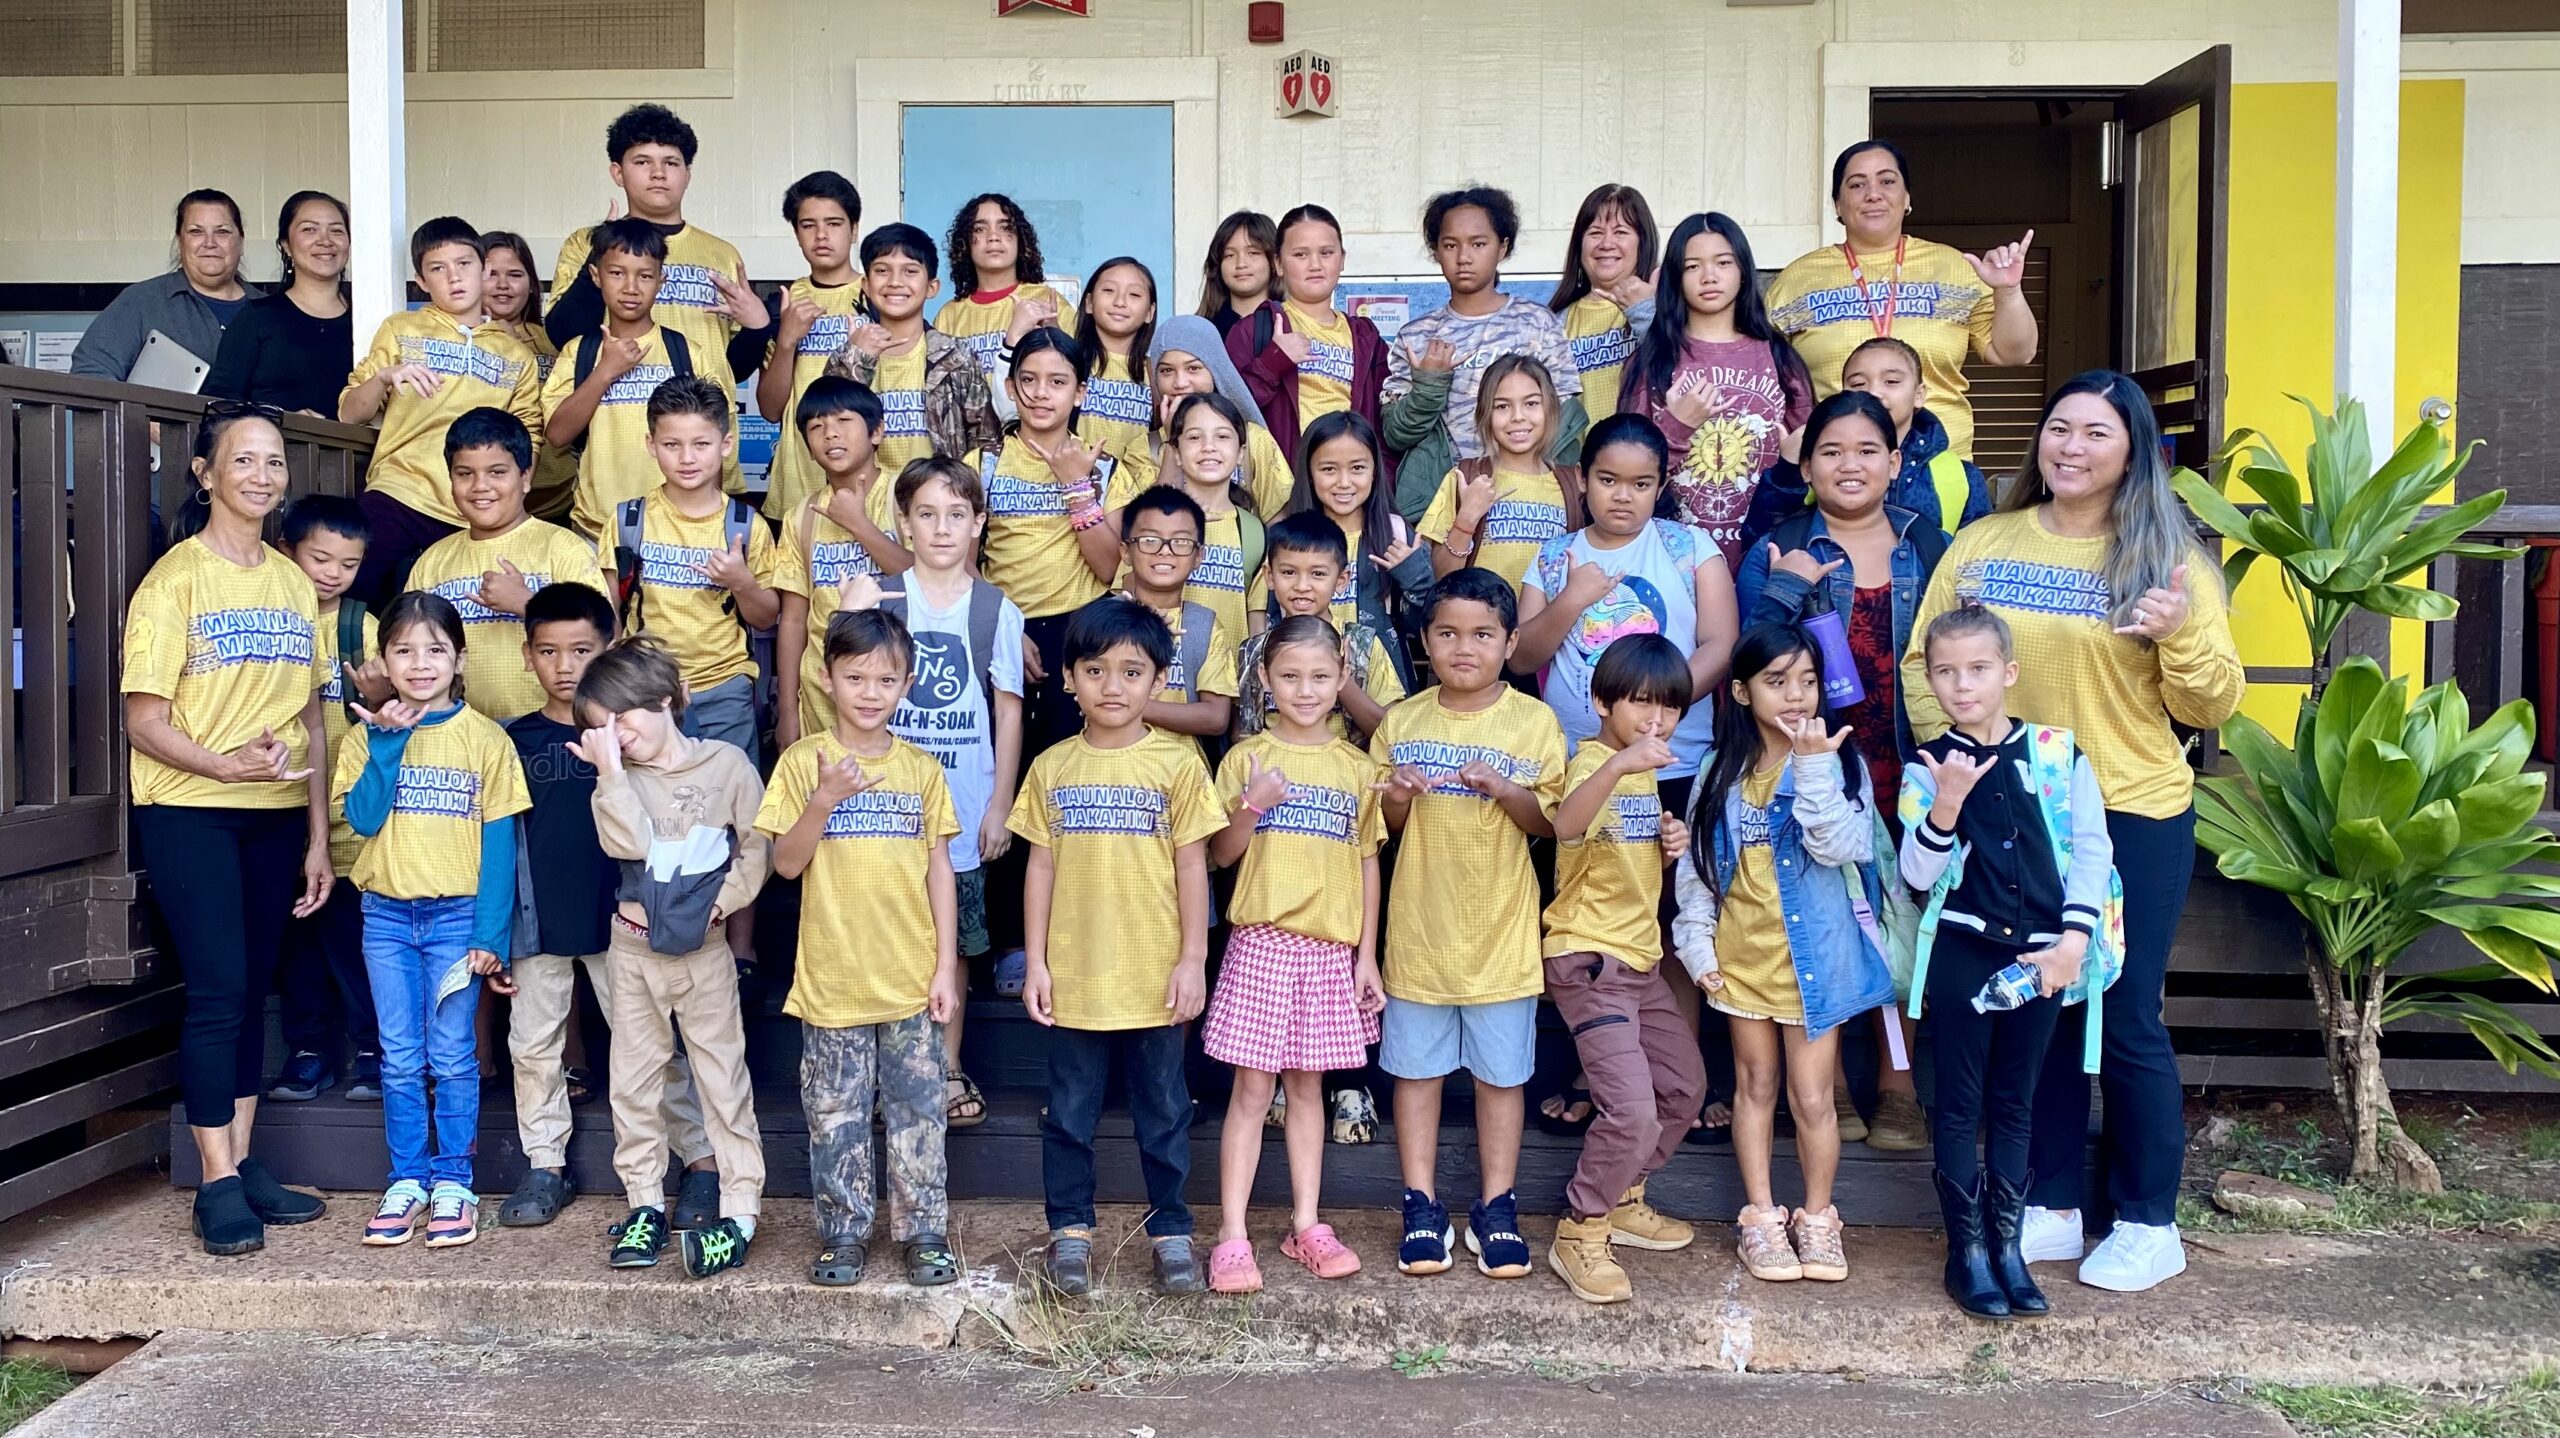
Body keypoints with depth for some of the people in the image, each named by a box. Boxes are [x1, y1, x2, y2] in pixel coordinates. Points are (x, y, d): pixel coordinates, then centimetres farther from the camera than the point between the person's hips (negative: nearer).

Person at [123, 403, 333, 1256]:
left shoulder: (293, 583, 11)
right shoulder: (176, 578, -6)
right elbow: (144, 722, -10)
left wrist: (319, 837, 11)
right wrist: (226, 764, -27)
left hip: (275, 818, 5)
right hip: (189, 814, -5)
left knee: (252, 992, 9)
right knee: (218, 990, -8)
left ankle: (244, 1166, 17)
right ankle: (218, 1185, 0)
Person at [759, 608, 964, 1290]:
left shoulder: (920, 768, 3)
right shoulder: (803, 762, -1)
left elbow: (939, 871, 5)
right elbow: (787, 863, -5)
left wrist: (947, 966, 1)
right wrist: (825, 799, -21)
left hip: (909, 980, 1)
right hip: (831, 978, -1)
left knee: (918, 1112, 7)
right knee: (836, 1116, 8)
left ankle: (924, 1231, 18)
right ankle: (844, 1233, 21)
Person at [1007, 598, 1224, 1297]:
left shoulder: (1176, 763, -3)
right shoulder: (1052, 767, 2)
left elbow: (1192, 867, -2)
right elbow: (1041, 867, 5)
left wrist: (1193, 960, -5)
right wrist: (1035, 962, 1)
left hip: (1155, 978, -1)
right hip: (1074, 978, 2)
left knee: (1164, 1111, 11)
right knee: (1070, 1113, 11)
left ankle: (1171, 1230, 24)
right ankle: (1070, 1228, 26)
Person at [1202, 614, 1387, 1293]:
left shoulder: (1357, 767, 7)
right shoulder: (1246, 759, 1)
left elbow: (1368, 862, 10)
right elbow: (1221, 855, 2)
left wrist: (1367, 954, 6)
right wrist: (1251, 806, -17)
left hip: (1330, 949, 2)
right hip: (1261, 941, -2)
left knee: (1307, 1085, 11)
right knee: (1251, 1088, -1)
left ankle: (1306, 1224, 20)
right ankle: (1232, 1236, 4)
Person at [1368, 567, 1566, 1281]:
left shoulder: (1533, 722, -2)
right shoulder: (1401, 723, 3)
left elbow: (1549, 822, -4)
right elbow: (1384, 826, 8)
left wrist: (1502, 788, -22)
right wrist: (1397, 796, -14)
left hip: (1500, 929, -1)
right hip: (1421, 928, 1)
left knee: (1501, 1073, 7)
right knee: (1416, 1068, 8)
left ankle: (1496, 1209, 20)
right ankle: (1422, 1207, 19)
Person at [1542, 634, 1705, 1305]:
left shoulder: (1647, 771, 11)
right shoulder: (1593, 762, -17)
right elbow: (1566, 826, -41)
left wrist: (1673, 842, 6)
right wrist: (1616, 765, -56)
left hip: (1641, 957, 9)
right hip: (1589, 959, -9)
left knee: (1685, 1086, 18)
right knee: (1633, 1111, -16)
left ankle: (1622, 1202, 35)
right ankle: (1578, 1236, 3)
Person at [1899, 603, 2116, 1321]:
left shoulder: (2058, 752, 1)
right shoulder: (1929, 766, -3)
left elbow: (2092, 849, 1)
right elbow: (1918, 875, -9)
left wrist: (2073, 939, -7)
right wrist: (1946, 804, -24)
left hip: (2040, 954, 1)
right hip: (1961, 950, -1)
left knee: (2015, 1103, 11)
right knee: (1959, 1104, 4)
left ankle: (2007, 1243, 20)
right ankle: (1967, 1249, 13)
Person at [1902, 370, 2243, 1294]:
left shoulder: (2166, 558, -1)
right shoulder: (1982, 544, 5)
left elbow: (2213, 707, -4)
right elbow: (1922, 664, 5)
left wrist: (2182, 634, -22)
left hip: (2134, 818, -2)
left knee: (2127, 1019, 3)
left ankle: (2148, 1224, 18)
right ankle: (2050, 1207, 25)